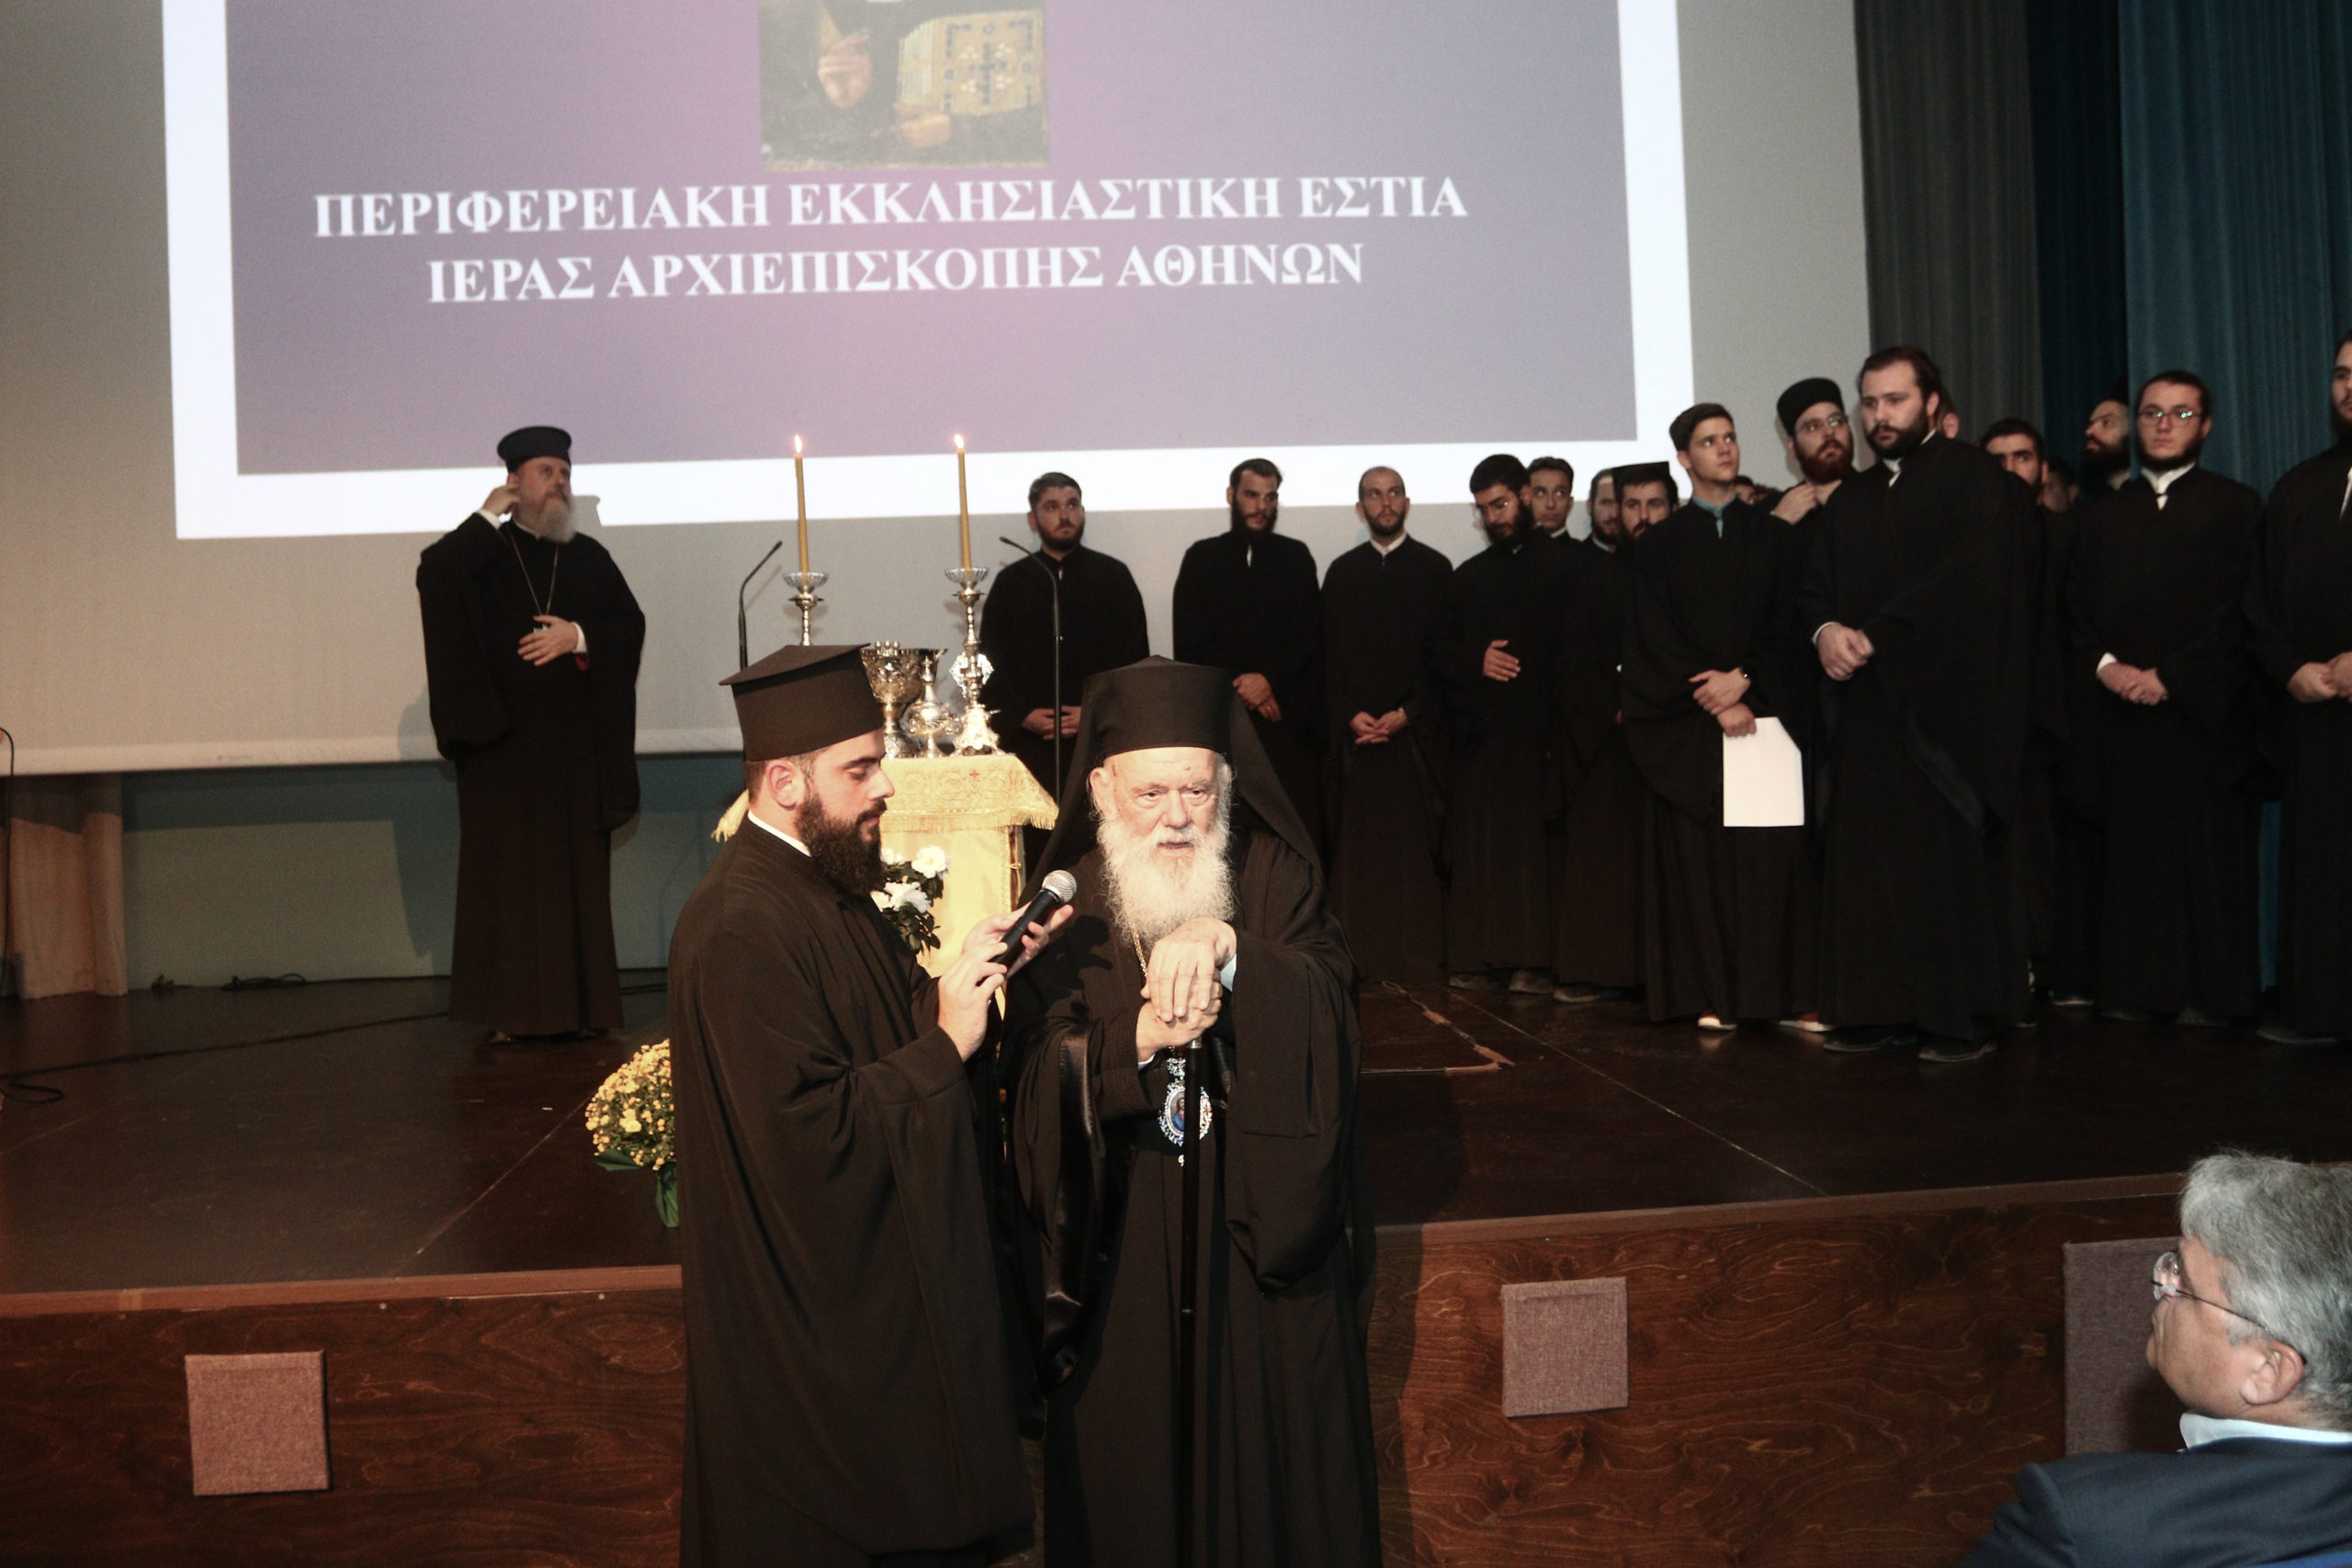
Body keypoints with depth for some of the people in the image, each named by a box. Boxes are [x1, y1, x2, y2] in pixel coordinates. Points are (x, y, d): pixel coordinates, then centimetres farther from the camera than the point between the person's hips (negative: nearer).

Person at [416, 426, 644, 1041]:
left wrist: (578, 636, -10)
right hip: (503, 742, -2)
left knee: (579, 873, 4)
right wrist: (487, 518, -11)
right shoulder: (482, 553, 5)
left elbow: (631, 625, 6)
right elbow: (433, 576, -16)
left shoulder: (589, 557, 13)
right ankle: (510, 1009, 4)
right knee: (509, 872, -2)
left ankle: (579, 1004, 10)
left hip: (575, 746, 3)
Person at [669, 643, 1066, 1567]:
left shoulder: (824, 880, 6)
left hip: (879, 1278, 10)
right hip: (816, 1313, -9)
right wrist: (945, 1045, -24)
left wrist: (975, 973, -4)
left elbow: (894, 1026, 13)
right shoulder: (743, 929, -25)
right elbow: (810, 1129, -28)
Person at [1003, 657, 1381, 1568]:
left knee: (1279, 1469, 11)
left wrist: (1225, 944, -33)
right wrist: (1137, 1041, -29)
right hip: (1124, 1257, 0)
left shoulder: (1275, 877, -1)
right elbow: (1039, 1080, -10)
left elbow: (1329, 1009, -17)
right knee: (1130, 1484, 11)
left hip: (1263, 1242, 0)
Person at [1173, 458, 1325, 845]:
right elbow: (1190, 643, 5)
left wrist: (1269, 678, -9)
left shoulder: (1296, 557, 13)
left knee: (1298, 824, -7)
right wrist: (1241, 687, -6)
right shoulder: (1202, 558, 11)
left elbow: (1310, 637, 5)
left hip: (1287, 717, 0)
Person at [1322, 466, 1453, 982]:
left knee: (1417, 842, -4)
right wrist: (1351, 714, -5)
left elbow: (1444, 654, 1)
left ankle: (1421, 954, 1)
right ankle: (1360, 954, 3)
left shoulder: (1435, 569, 6)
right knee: (1357, 843, -1)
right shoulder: (1342, 572, 12)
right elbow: (1331, 654, 9)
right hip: (1356, 728, 2)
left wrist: (1407, 714, -10)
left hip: (1416, 728, -2)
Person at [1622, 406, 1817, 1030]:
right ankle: (1713, 995, 0)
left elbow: (1787, 626, 6)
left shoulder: (1774, 538, 13)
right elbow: (1655, 638, 1)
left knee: (1771, 854, -4)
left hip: (1765, 714, 1)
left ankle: (1778, 990, -1)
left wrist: (1744, 680, -11)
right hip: (1687, 722, -1)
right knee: (1698, 855, -3)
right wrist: (1712, 697, -11)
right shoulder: (1658, 546, 9)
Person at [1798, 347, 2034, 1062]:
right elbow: (1813, 588, 14)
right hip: (1863, 707, 6)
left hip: (1942, 702, -6)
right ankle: (1880, 1009, 8)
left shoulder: (1974, 478, 1)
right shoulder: (1848, 500, 21)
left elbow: (1970, 575, -13)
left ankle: (1964, 1019, 1)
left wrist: (1875, 637, -16)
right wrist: (1826, 629, -9)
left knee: (1950, 864, -5)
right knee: (1866, 865, 3)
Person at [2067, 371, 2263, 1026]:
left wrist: (2171, 675, -11)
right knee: (2131, 850, 1)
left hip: (2204, 710, -3)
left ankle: (2214, 990, 5)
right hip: (2123, 713, 3)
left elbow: (2241, 610, -3)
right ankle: (2137, 988, 6)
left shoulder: (2235, 506, 6)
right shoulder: (2105, 515, 17)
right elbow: (2076, 608, 12)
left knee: (2209, 849, -2)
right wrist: (2105, 666, -6)